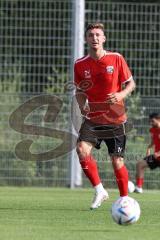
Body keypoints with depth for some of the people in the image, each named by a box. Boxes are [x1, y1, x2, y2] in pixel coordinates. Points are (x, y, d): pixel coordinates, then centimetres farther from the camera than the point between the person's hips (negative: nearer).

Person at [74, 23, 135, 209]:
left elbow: (130, 83, 2)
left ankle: (124, 199, 21)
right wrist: (82, 105, -9)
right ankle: (99, 191, -10)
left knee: (117, 161, 0)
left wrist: (121, 94, -19)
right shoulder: (80, 65, 0)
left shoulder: (116, 59, -5)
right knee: (82, 148, -23)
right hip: (93, 118, 1)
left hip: (115, 119, -1)